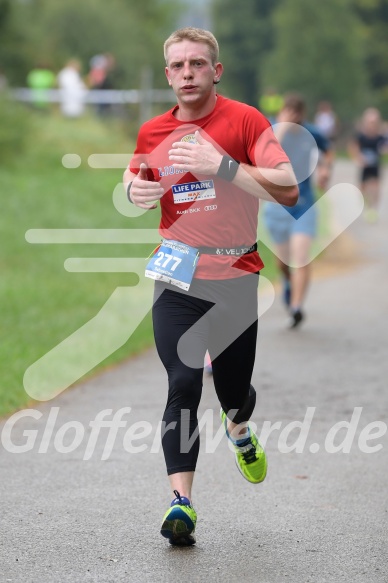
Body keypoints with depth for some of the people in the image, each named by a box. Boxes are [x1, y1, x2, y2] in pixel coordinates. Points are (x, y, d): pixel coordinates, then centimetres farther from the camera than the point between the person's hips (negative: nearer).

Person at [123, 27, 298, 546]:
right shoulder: (152, 132, 5)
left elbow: (288, 190, -17)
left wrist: (222, 165, -26)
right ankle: (181, 501, -12)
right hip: (177, 277, 1)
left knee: (233, 389, 9)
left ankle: (239, 429, 46)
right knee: (183, 384, -13)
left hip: (236, 277, -1)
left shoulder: (245, 120, -8)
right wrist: (135, 189, -1)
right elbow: (134, 178, 24)